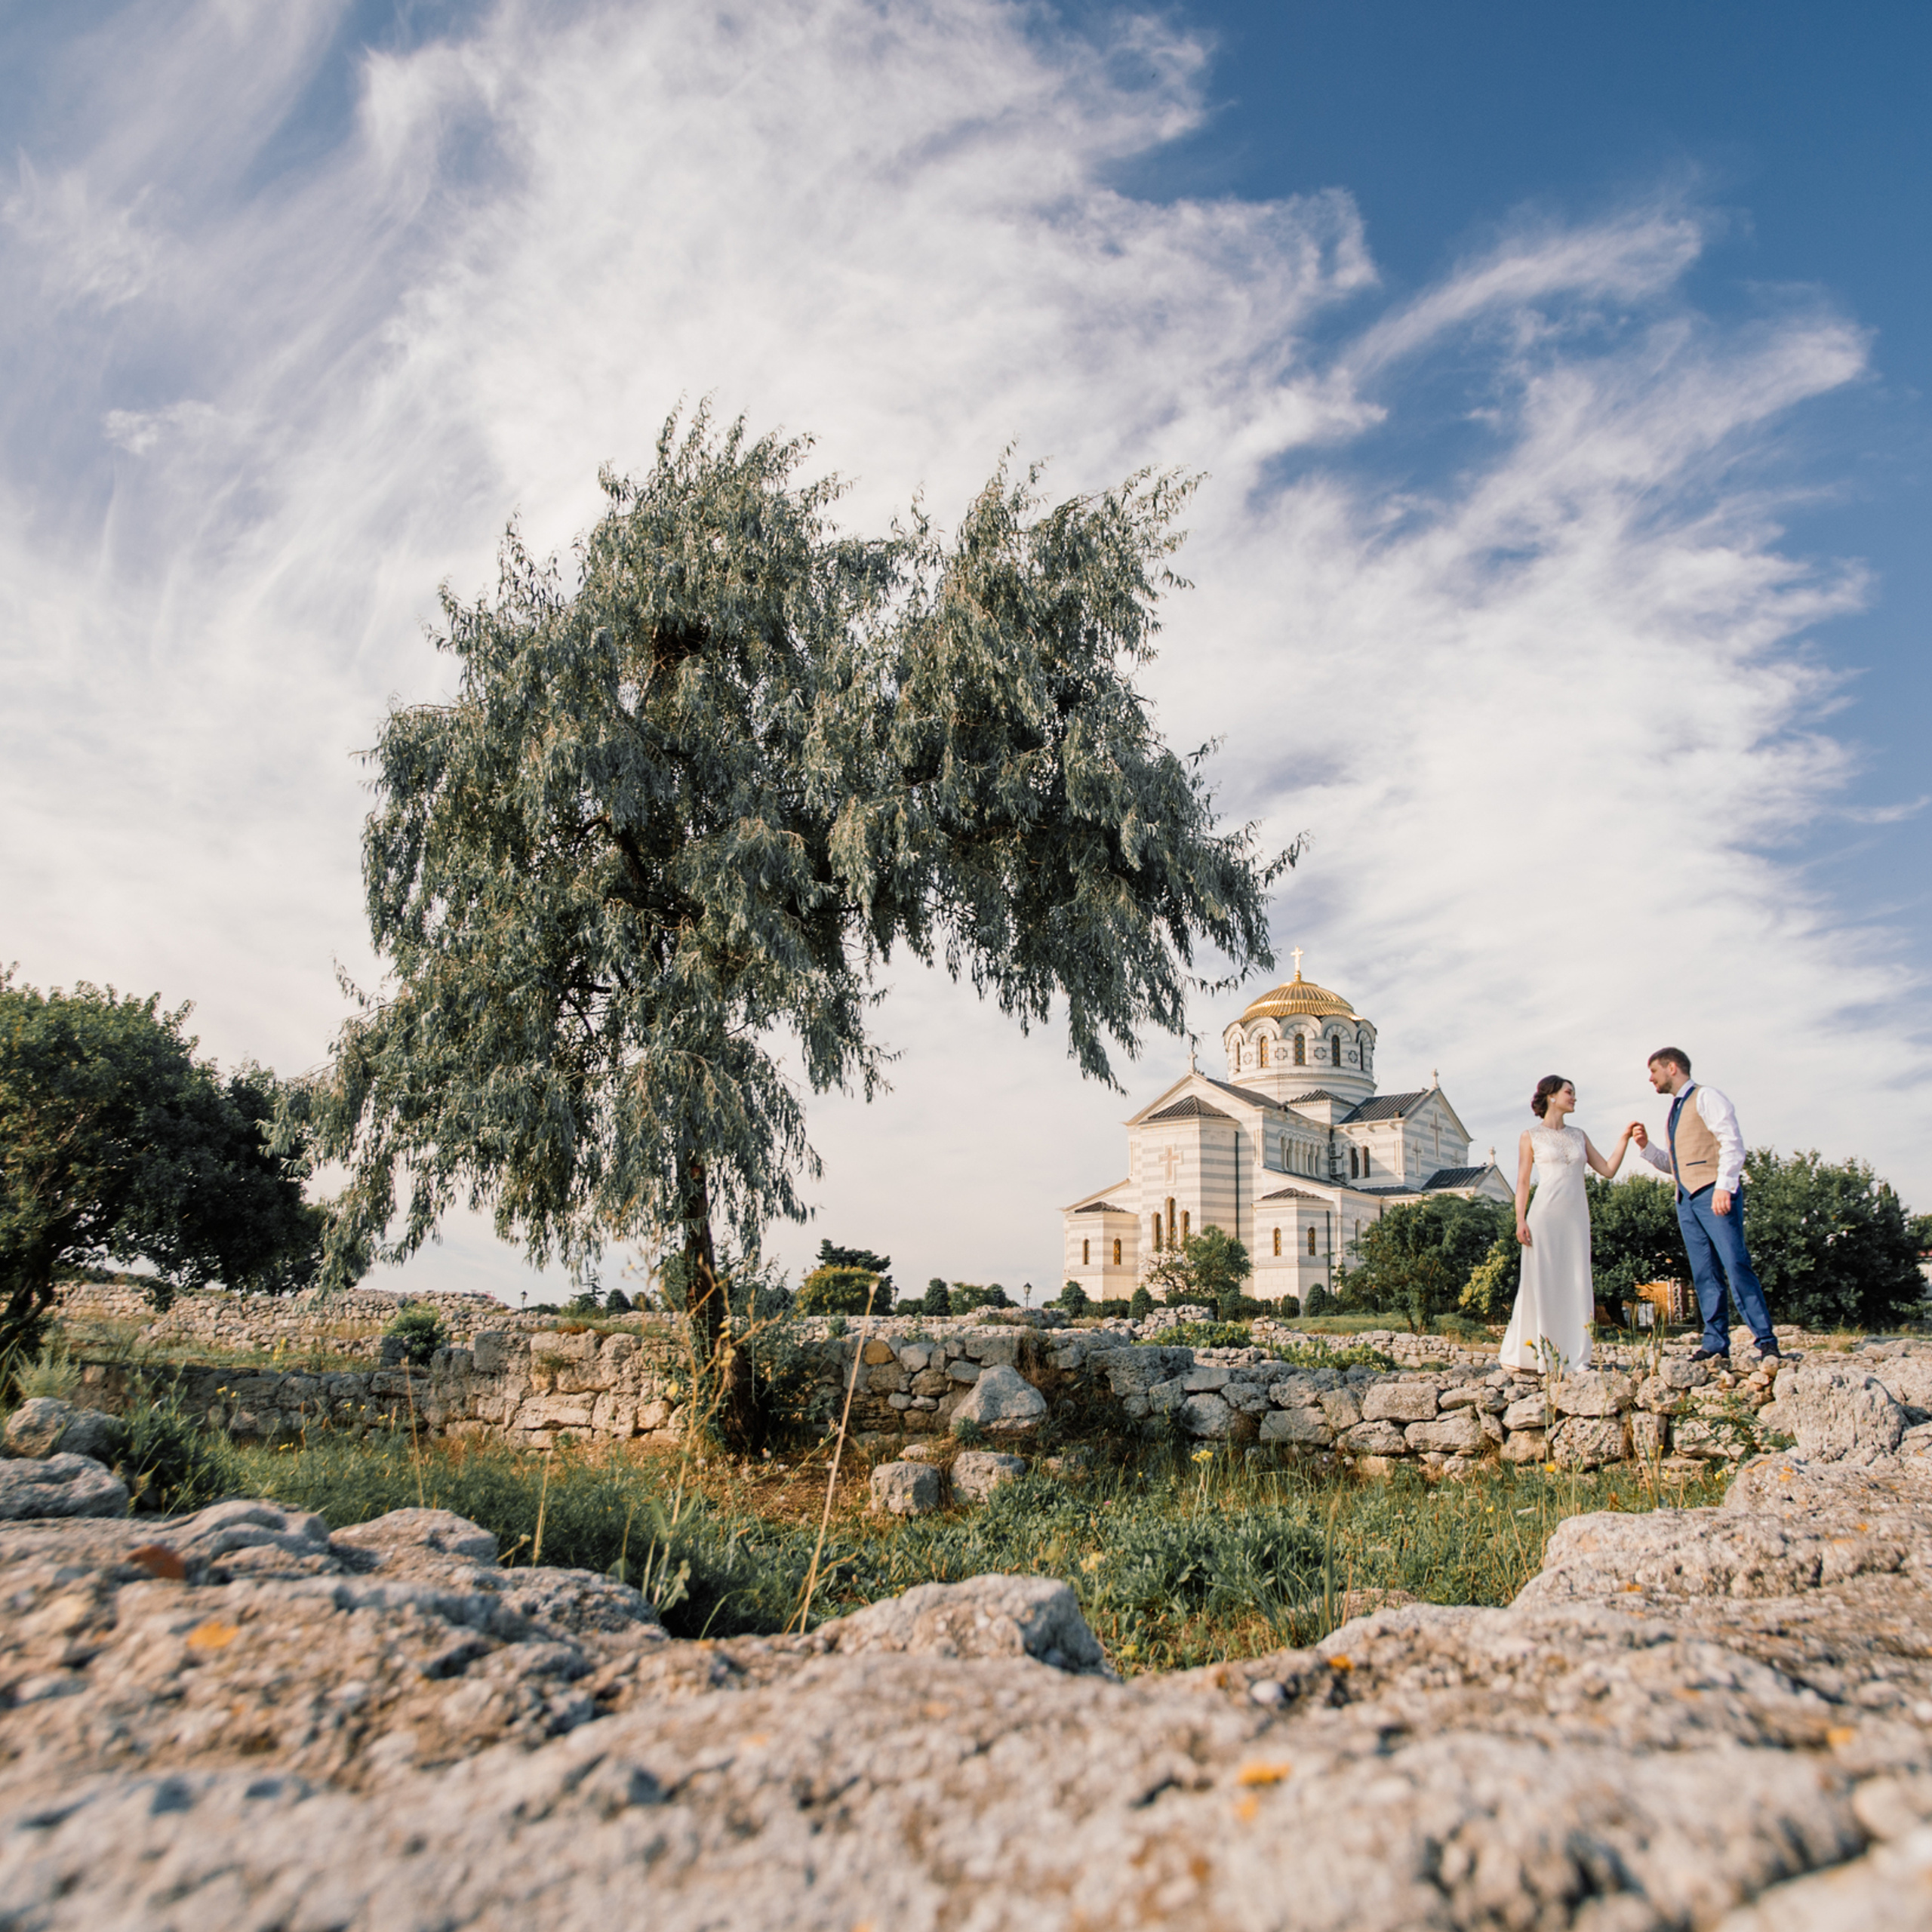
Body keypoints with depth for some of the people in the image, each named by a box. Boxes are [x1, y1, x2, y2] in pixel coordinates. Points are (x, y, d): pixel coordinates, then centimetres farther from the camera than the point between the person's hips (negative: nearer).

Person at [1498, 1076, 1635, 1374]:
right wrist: (1520, 1220, -8)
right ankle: (1537, 1354, 2)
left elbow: (1608, 1170, 13)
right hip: (1545, 1215, -4)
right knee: (1540, 1283, -4)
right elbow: (1523, 1182, 1)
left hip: (1576, 1216, 4)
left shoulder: (1579, 1135, 16)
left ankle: (1574, 1356, 7)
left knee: (1575, 1283, 2)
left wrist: (1625, 1138, 5)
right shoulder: (1530, 1136, 5)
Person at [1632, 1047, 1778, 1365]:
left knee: (1736, 1266, -13)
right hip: (1687, 1199, 8)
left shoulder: (1705, 1097, 1)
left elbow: (1732, 1142, -12)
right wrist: (1646, 1147, 11)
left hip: (1714, 1193, -8)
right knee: (1705, 1275, 3)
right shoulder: (1676, 1110, 25)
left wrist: (1723, 1186, -22)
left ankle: (1766, 1342, -10)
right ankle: (1715, 1345, 3)